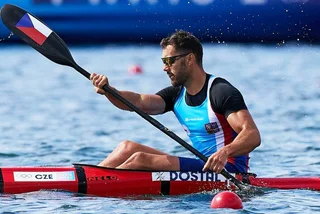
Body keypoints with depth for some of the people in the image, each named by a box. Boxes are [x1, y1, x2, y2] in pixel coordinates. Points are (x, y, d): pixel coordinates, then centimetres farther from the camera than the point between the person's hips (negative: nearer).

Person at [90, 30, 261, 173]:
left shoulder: (220, 91, -11)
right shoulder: (176, 95, 12)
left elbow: (253, 136, -22)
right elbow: (140, 102, -4)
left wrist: (225, 152, -40)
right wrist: (107, 90, -22)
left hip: (228, 171, -8)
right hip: (204, 165, 8)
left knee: (141, 159, -18)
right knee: (128, 147, 4)